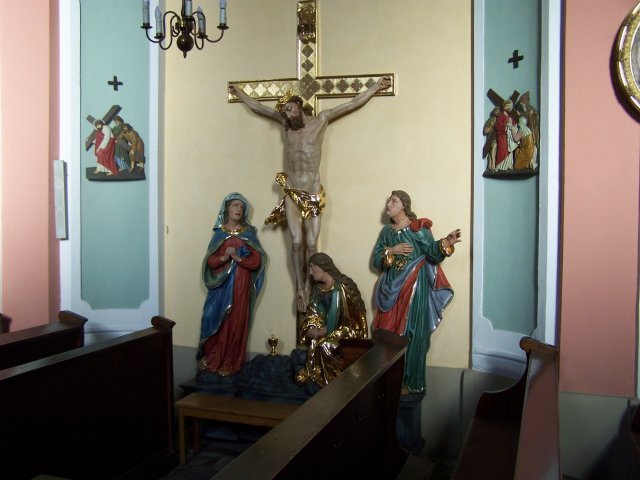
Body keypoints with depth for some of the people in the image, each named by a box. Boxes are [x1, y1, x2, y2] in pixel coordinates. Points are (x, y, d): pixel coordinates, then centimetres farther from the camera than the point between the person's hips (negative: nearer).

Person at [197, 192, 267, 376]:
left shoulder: (248, 233, 3)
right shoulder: (219, 233, 6)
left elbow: (257, 261, -4)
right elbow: (209, 261, 1)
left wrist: (238, 258, -18)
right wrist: (223, 257, -18)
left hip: (241, 286, -1)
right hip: (220, 285, 1)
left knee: (235, 323, 1)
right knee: (214, 319, 0)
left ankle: (229, 362, 9)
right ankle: (210, 358, 15)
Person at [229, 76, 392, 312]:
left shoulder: (321, 120, 0)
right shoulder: (286, 122, 6)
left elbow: (353, 104, 2)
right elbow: (257, 107, 20)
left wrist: (376, 86, 3)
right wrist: (239, 93, 29)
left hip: (313, 194, -1)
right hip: (291, 194, 1)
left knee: (311, 243, -3)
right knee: (296, 242, -7)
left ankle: (308, 285, 13)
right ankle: (299, 288, 2)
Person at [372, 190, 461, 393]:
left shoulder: (418, 228, -6)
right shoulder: (386, 231, 11)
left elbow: (432, 253, -12)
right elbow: (376, 258, 5)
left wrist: (445, 243, -30)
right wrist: (392, 251, -12)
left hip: (414, 287, -5)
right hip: (392, 287, 6)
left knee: (410, 333, -3)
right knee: (388, 331, 7)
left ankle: (409, 381, 7)